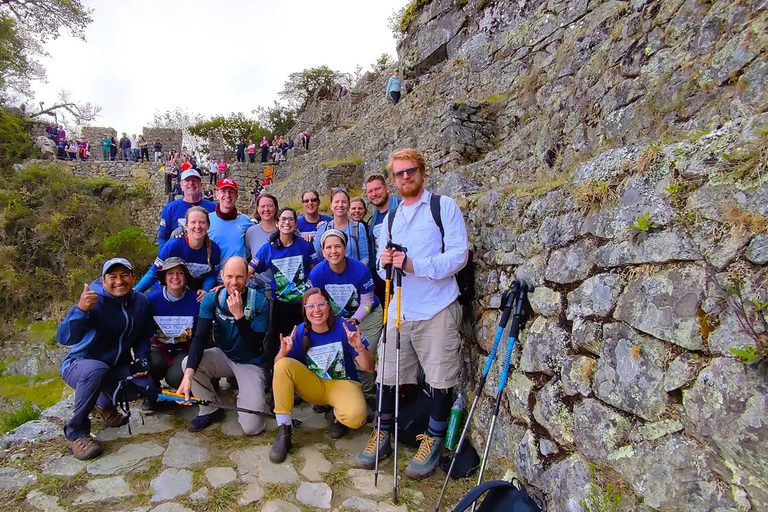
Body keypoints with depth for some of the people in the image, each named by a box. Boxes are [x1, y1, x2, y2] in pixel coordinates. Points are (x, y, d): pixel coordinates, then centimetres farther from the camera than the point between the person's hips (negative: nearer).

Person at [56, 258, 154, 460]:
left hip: (117, 367, 5)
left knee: (146, 386, -21)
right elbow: (64, 339, -33)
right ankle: (75, 432, -15)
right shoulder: (95, 301, -22)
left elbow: (144, 336, 5)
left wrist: (141, 360, -12)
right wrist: (80, 310, -49)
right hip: (79, 365, -4)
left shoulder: (141, 302, -6)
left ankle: (105, 404, 15)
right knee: (96, 370, -39)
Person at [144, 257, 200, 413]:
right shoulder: (152, 299, -12)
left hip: (184, 350, -1)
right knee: (152, 364, -30)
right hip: (159, 347, 2)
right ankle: (150, 395, 4)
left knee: (176, 377, -28)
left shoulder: (196, 300, -14)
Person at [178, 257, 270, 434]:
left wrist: (239, 315, -35)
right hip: (223, 356, 4)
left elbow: (255, 346, -24)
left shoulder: (260, 302, -20)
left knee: (251, 427, -18)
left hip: (251, 363, -3)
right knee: (188, 363, -28)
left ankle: (244, 397, 19)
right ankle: (211, 410, -1)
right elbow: (200, 337, -23)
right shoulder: (211, 299, -12)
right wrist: (188, 374, -39)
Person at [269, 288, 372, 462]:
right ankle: (284, 432, -16)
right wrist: (284, 351, -30)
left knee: (355, 417, -35)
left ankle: (338, 415, 5)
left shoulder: (343, 327, -15)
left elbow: (369, 368, -12)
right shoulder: (299, 332, -9)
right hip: (314, 386, 2)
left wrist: (360, 348, -33)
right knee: (283, 365, -25)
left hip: (344, 384, -2)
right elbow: (278, 368, -9)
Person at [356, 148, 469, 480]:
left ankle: (433, 441, 26)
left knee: (441, 378, 5)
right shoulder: (391, 218, 17)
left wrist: (415, 265, -21)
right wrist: (384, 261, -5)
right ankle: (382, 435, 29)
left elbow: (459, 253, -12)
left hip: (437, 309, -5)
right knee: (388, 376, 11)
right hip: (399, 311, 5)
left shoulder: (444, 206, -2)